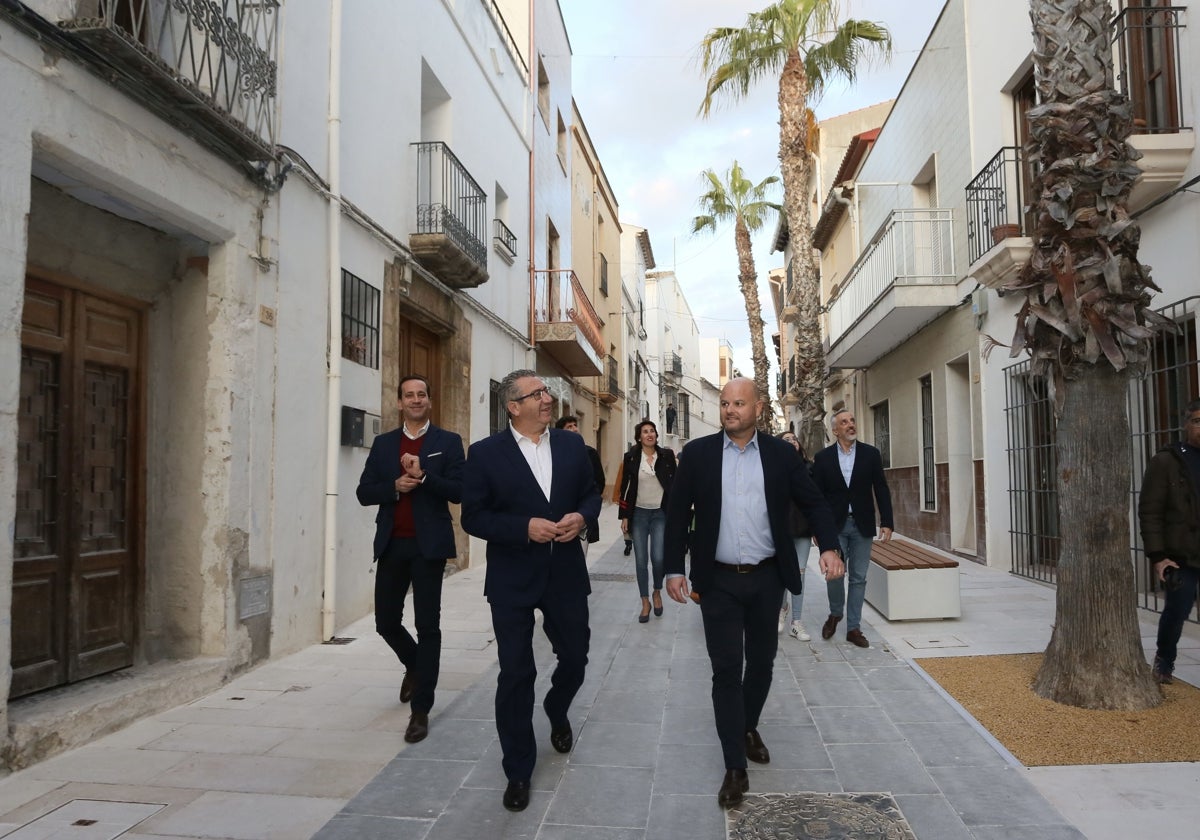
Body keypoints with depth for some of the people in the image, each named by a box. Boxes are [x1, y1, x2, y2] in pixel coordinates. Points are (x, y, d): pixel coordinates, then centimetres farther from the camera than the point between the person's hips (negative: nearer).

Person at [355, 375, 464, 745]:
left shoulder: (448, 442, 2)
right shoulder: (383, 444, 11)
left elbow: (458, 491, -6)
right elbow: (364, 492, 6)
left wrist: (423, 476, -19)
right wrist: (394, 486, -12)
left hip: (428, 544, -3)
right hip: (392, 544, 4)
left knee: (428, 626, -1)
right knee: (386, 622, 9)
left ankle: (421, 710, 8)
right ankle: (415, 665, 41)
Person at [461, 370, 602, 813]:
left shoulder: (572, 444, 4)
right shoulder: (485, 453, -7)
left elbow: (591, 493, 11)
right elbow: (473, 517, -8)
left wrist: (581, 516, -11)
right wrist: (524, 527, -20)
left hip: (566, 574, 3)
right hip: (513, 580, -3)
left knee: (575, 659, 14)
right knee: (515, 675, 4)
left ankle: (557, 712, 49)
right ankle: (518, 771, 21)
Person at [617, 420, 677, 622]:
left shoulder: (667, 455, 0)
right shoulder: (631, 457, -1)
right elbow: (625, 487, 3)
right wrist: (624, 516, 0)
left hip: (660, 514, 0)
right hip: (638, 513, 1)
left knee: (658, 558, -8)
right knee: (640, 560, 3)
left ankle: (657, 592, 21)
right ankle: (645, 603, 17)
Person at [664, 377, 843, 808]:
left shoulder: (781, 454, 0)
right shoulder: (697, 453, -3)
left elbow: (814, 502, 4)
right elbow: (677, 513, 0)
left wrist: (829, 546, -13)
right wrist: (674, 569, -6)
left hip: (767, 579, 2)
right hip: (718, 581, -2)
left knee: (761, 662, 15)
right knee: (726, 669, 0)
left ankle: (748, 727, 42)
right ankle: (735, 767, 9)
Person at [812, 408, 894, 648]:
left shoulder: (870, 454, 3)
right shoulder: (823, 457, 1)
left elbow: (881, 490, 4)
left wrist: (887, 523, -2)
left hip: (862, 526, 1)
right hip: (834, 526, -1)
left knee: (858, 578, 5)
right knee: (834, 572, -7)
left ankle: (853, 628, 15)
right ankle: (835, 614, 20)